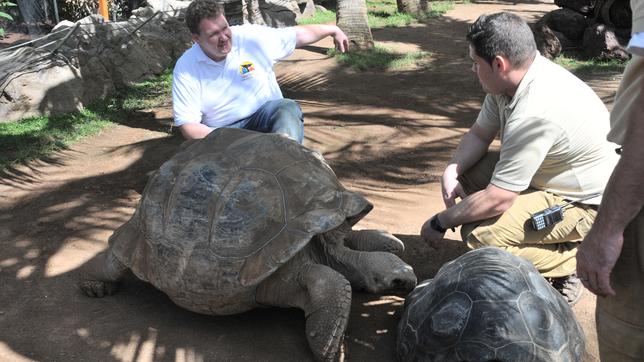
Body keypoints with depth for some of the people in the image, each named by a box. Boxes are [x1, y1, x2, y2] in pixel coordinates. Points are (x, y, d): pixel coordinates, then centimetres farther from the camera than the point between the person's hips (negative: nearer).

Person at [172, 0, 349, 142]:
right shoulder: (185, 68, -8)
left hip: (267, 115, 1)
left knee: (288, 109, -31)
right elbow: (187, 124, -11)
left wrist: (333, 30, 17)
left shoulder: (251, 37, -5)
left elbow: (299, 35, 10)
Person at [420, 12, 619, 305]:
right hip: (552, 177, 9)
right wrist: (451, 171, -13)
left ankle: (568, 267, -3)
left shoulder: (535, 113, -34)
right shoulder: (511, 78, -7)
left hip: (591, 204, -9)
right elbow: (480, 133, 6)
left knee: (480, 234, -24)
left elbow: (496, 200, -31)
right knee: (468, 170, 4)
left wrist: (440, 222, -17)